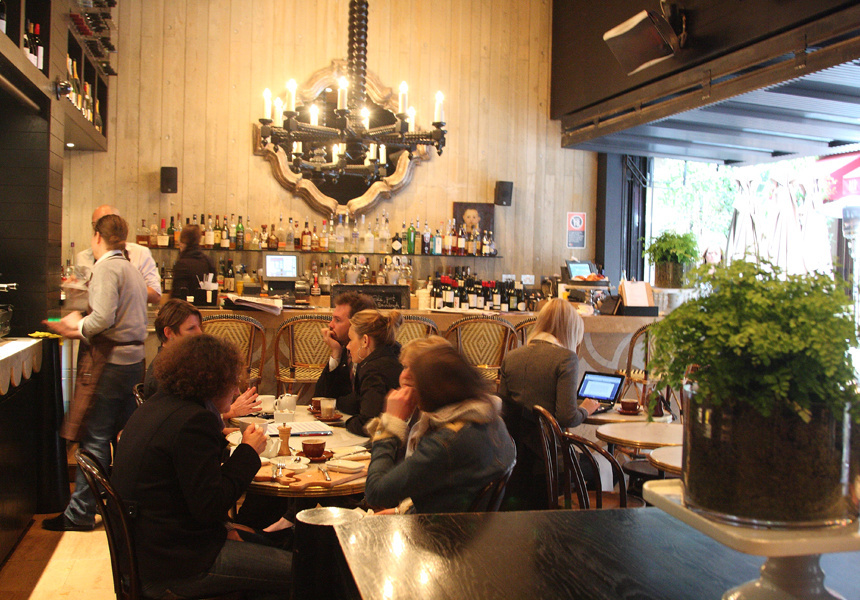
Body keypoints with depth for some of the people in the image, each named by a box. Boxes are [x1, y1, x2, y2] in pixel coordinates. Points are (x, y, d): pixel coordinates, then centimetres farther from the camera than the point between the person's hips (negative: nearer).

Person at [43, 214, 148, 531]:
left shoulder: (106, 268, -10)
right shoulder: (133, 270, 16)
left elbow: (103, 317, -23)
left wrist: (78, 326, -3)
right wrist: (82, 327, 16)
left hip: (108, 360, -8)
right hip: (134, 358, 9)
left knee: (94, 439, -1)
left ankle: (81, 514, 7)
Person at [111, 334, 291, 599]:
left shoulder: (156, 406, 10)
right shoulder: (193, 421, -21)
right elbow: (210, 506, -21)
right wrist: (248, 452, -12)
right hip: (177, 563, -11)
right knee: (296, 571, -10)